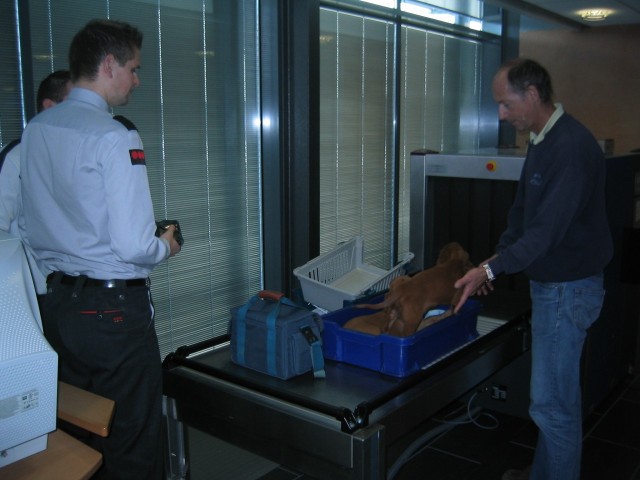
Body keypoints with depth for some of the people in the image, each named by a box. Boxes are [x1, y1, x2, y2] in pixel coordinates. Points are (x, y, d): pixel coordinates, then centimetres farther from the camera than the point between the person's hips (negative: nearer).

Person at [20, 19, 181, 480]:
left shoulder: (34, 130, 5)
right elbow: (133, 246, -21)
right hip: (114, 308, -7)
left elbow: (33, 225, 12)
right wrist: (166, 246, -1)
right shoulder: (115, 136, -17)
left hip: (56, 302, 8)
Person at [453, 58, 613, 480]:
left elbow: (548, 231, -26)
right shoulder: (542, 140, 9)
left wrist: (492, 270, -22)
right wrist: (496, 259, 7)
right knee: (558, 392, 22)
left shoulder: (572, 147, -23)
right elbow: (523, 209, 15)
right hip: (549, 282, 10)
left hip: (568, 289, -10)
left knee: (552, 401, -1)